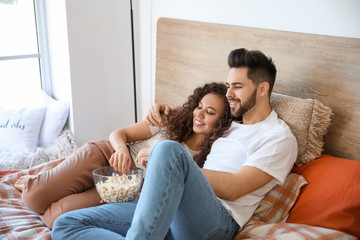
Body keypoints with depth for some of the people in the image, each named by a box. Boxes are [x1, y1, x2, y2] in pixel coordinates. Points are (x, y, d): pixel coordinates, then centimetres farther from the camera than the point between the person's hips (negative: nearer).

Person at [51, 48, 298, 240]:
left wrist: (168, 162, -9)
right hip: (167, 212, 8)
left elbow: (233, 189, -11)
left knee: (168, 150, -38)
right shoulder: (231, 123, 27)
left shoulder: (280, 137, 3)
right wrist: (166, 110, 21)